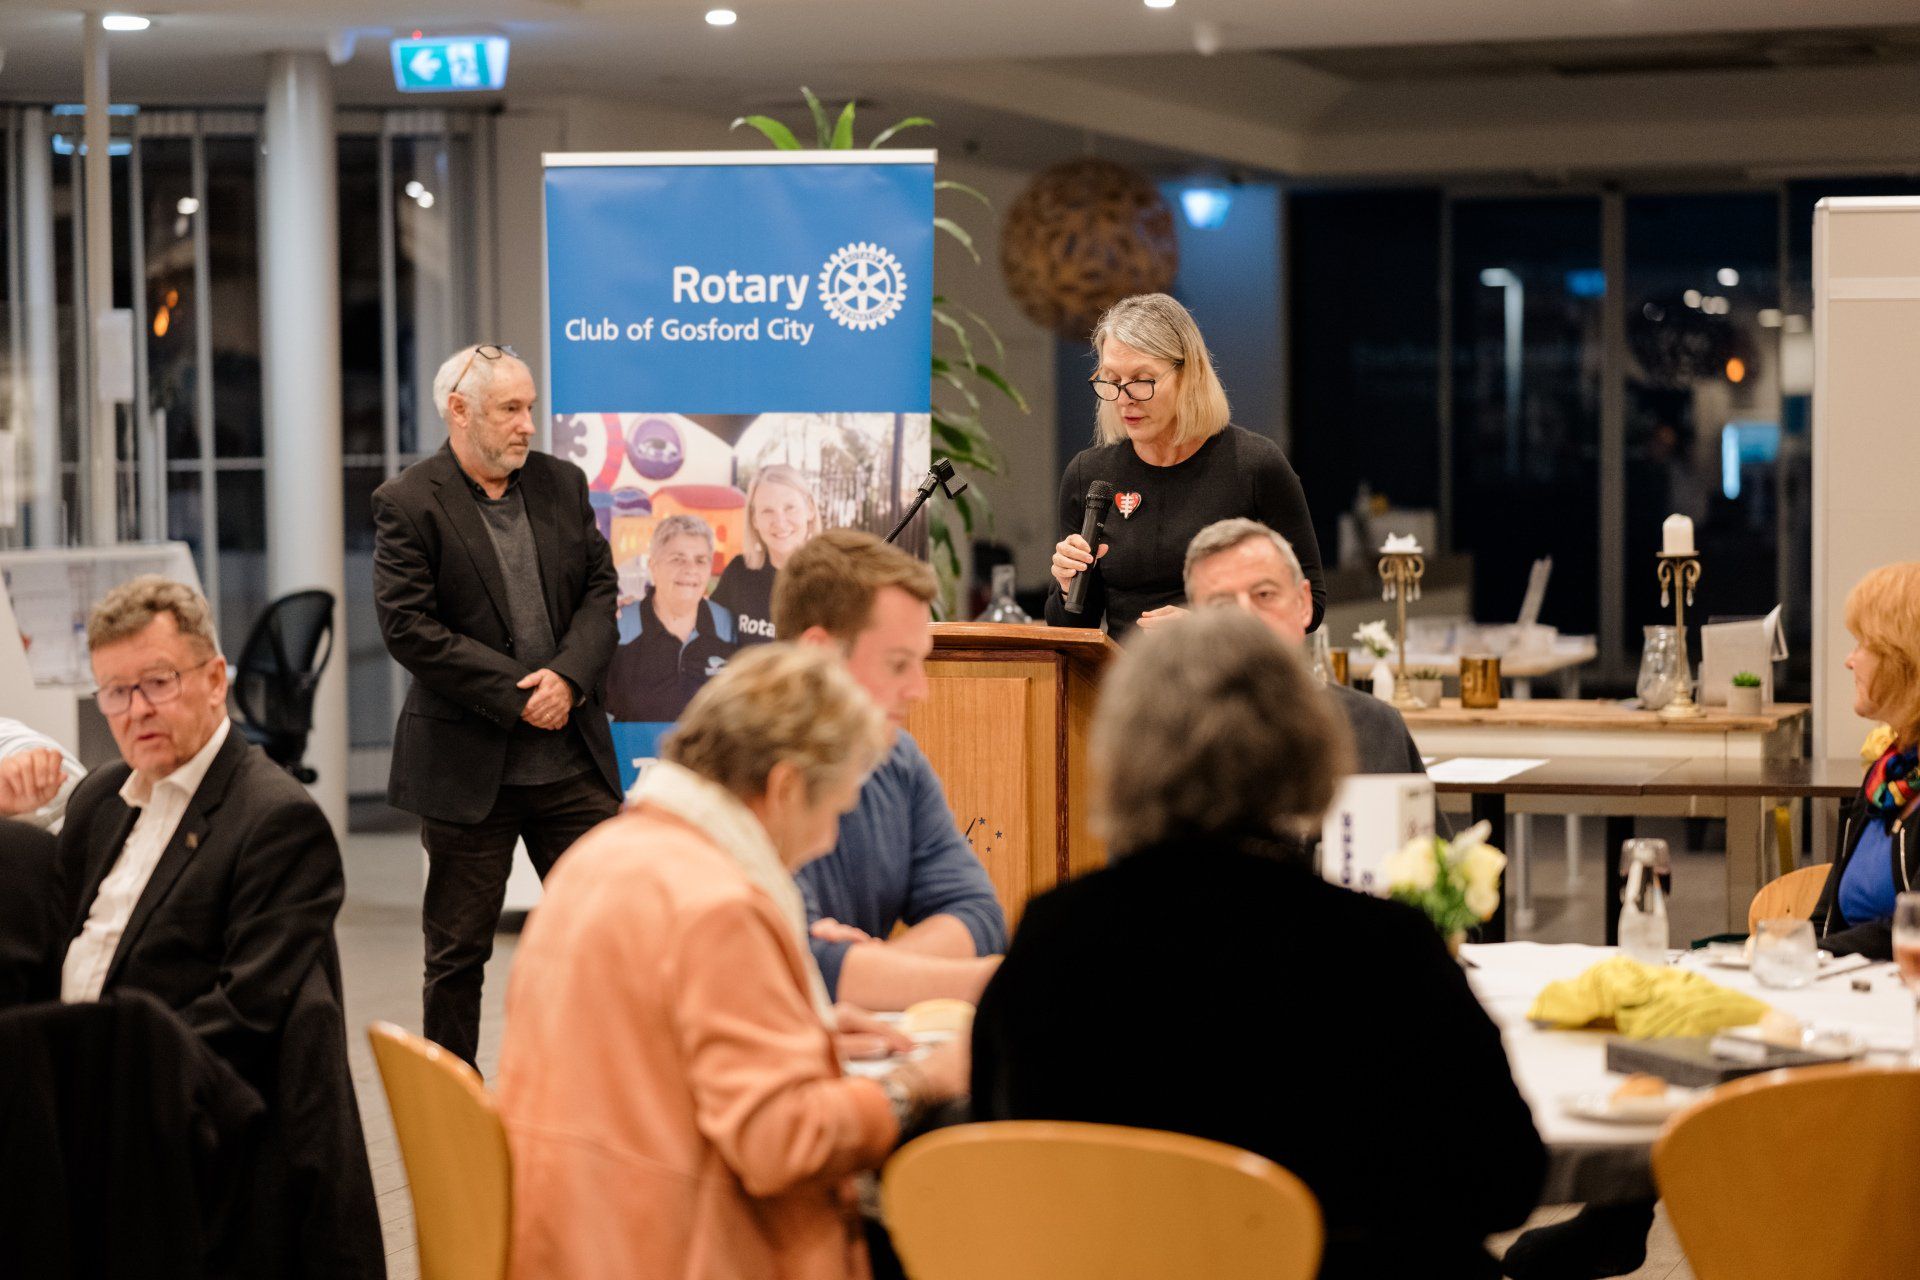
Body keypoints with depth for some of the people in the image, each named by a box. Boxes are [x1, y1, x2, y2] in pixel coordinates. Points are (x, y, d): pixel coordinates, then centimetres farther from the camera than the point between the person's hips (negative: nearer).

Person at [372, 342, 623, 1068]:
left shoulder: (562, 485, 9)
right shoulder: (408, 504, -7)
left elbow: (600, 589, 9)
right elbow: (408, 627, -14)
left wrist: (569, 677, -10)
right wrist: (518, 694, -15)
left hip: (573, 757, 4)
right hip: (467, 764, -4)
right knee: (458, 951, 6)